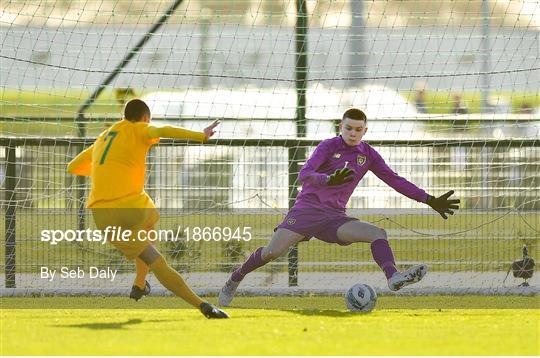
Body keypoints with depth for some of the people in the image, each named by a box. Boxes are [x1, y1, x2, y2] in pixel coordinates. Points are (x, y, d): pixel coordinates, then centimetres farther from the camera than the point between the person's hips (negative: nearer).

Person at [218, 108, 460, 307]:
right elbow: (304, 174, -17)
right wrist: (329, 180, -38)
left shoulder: (368, 154, 9)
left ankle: (393, 277, -42)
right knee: (273, 252, -16)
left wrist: (430, 200, 7)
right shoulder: (328, 146, -3)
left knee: (378, 234, -18)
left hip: (334, 217, 4)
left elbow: (394, 180, 12)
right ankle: (232, 283, 5)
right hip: (307, 208, -4)